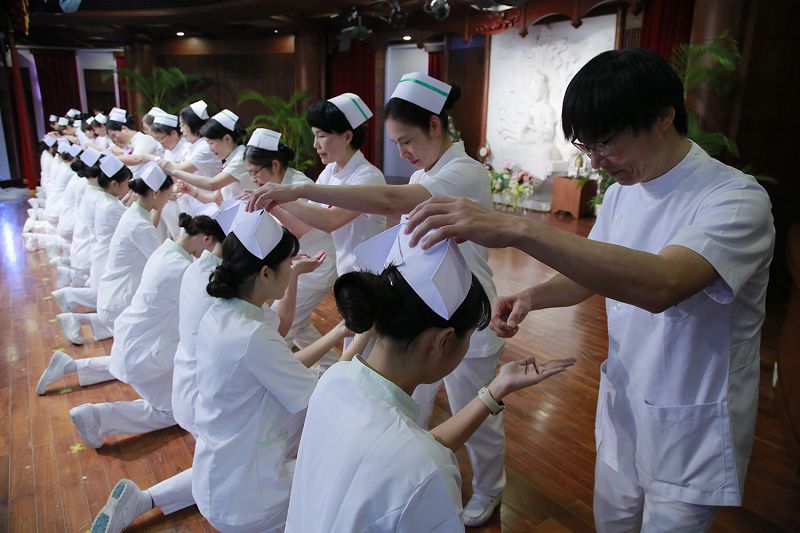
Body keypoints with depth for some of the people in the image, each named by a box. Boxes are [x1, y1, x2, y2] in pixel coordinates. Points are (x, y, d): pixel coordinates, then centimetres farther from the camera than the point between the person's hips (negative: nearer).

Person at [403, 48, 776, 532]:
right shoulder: (621, 193, -1)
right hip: (621, 404, 6)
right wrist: (531, 297, -11)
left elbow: (661, 284, -42)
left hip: (691, 432, -6)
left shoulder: (737, 199, -24)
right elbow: (589, 273, 10)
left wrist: (516, 229, -49)